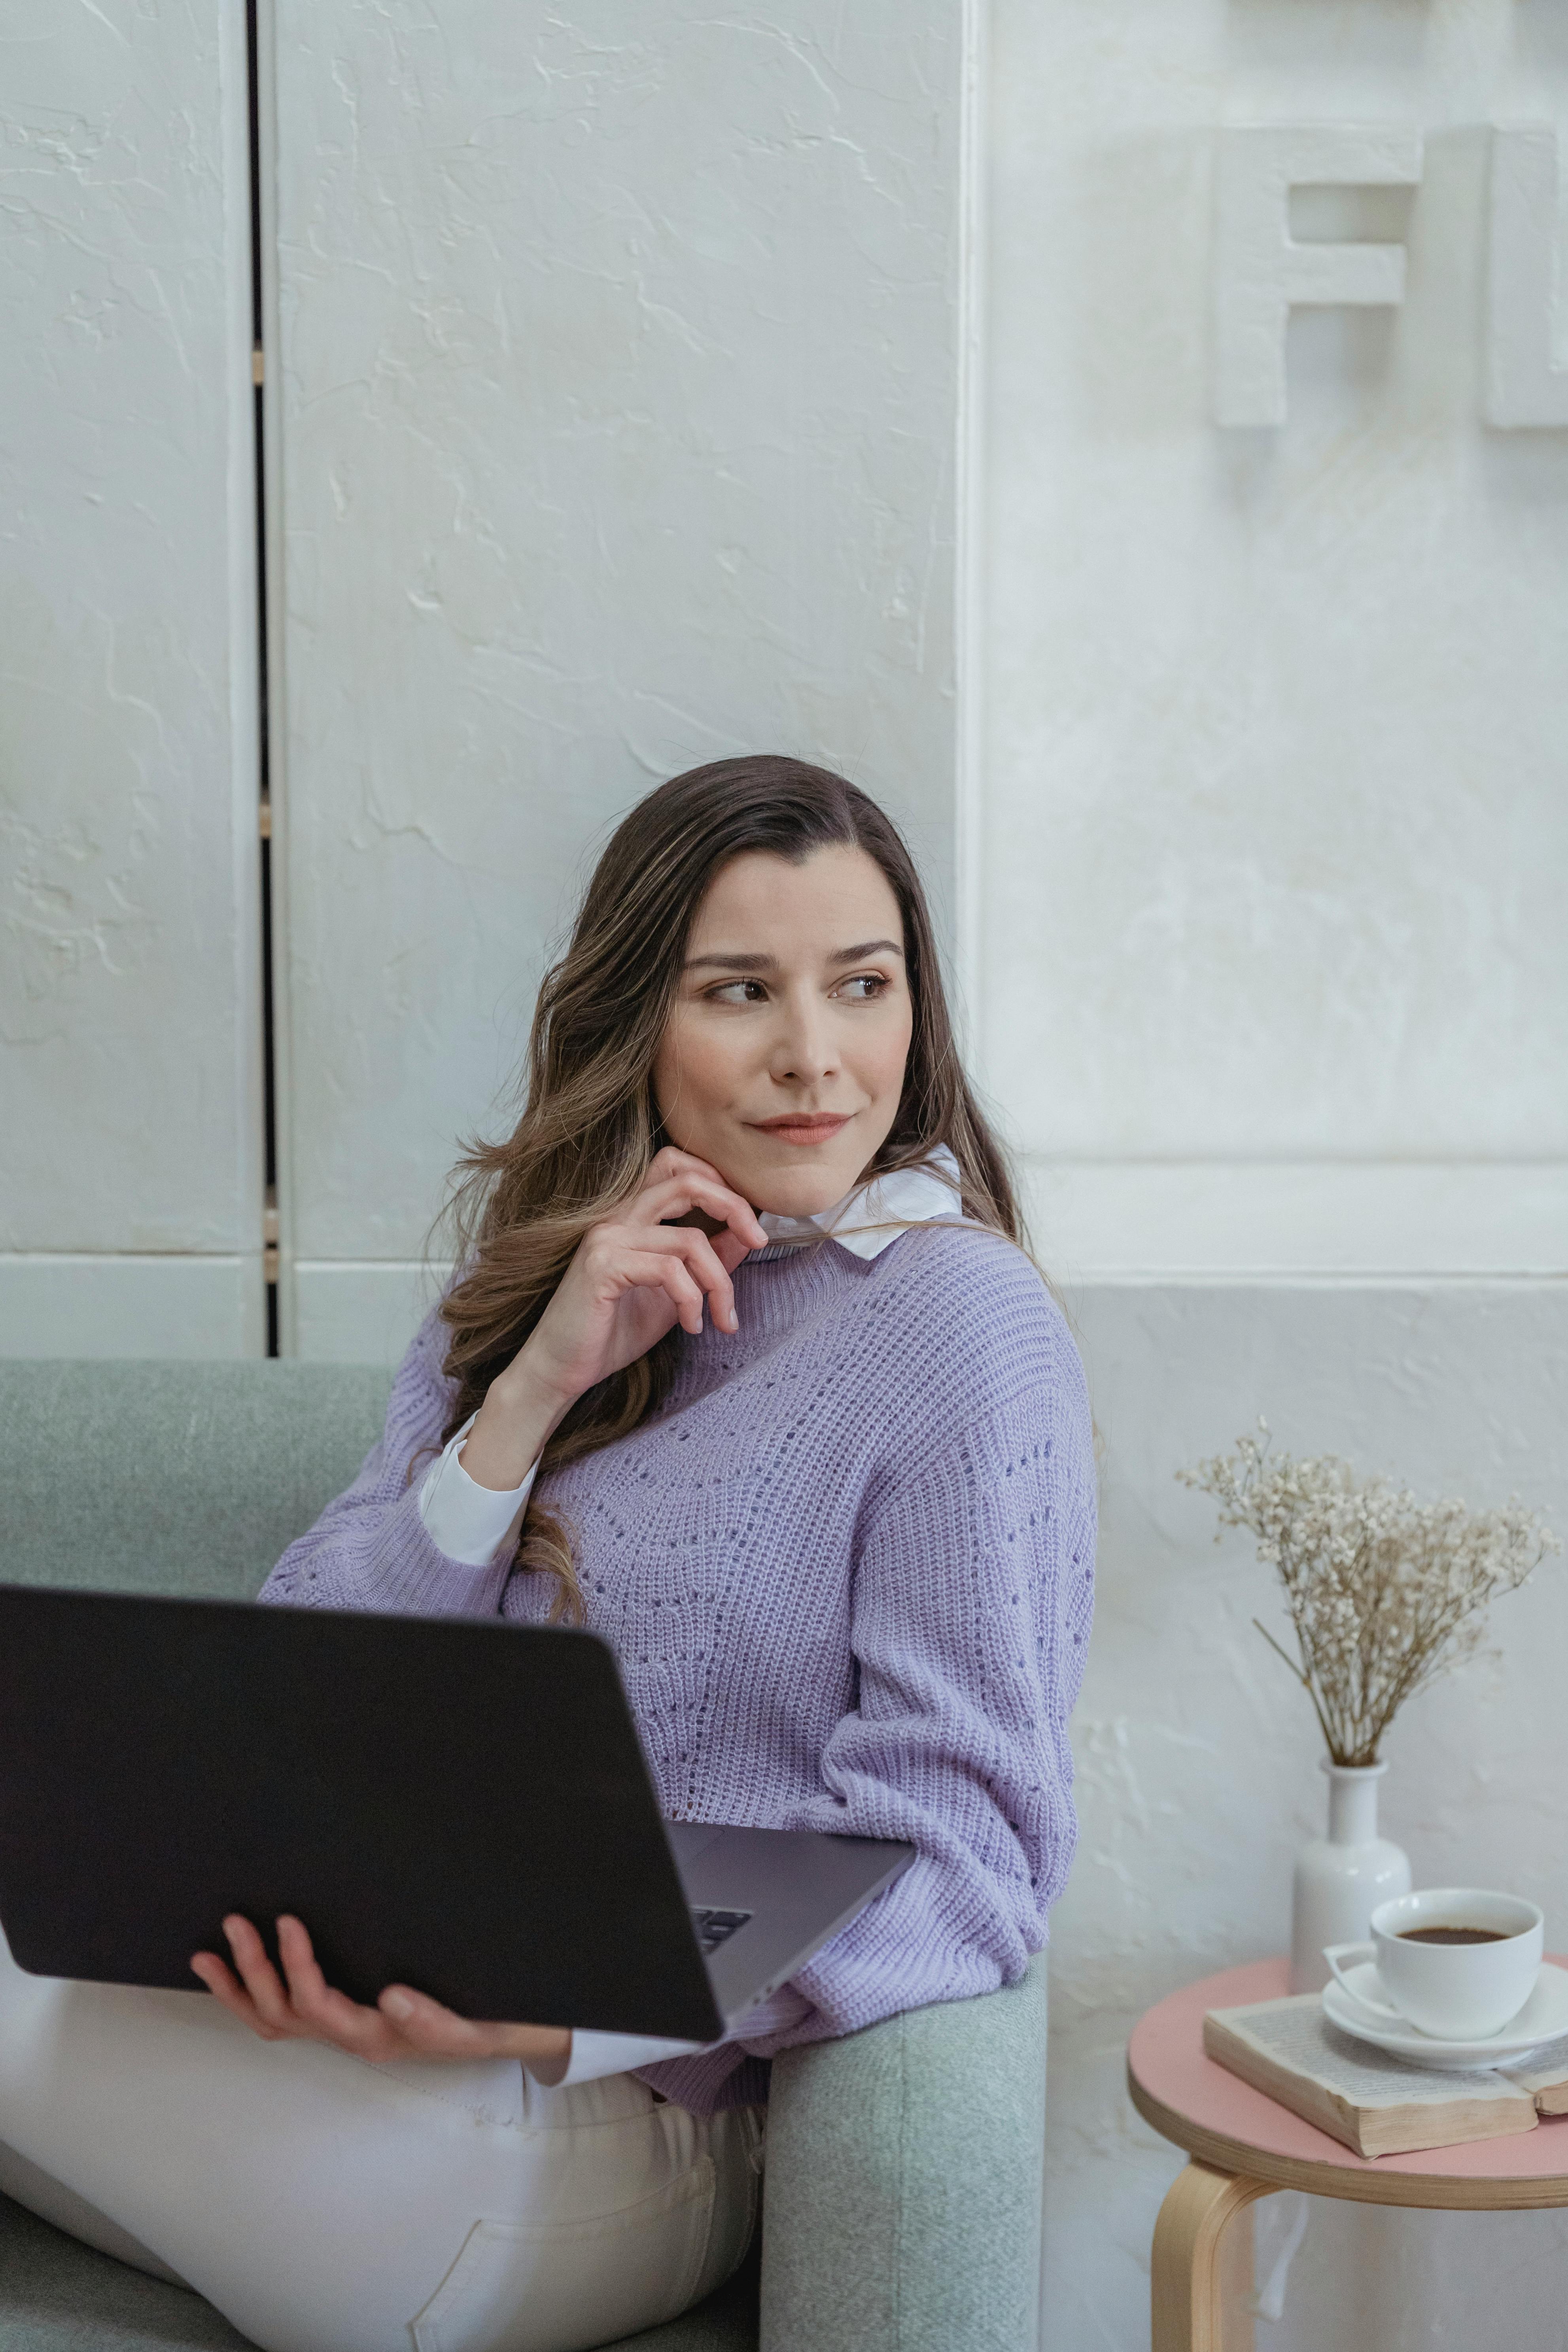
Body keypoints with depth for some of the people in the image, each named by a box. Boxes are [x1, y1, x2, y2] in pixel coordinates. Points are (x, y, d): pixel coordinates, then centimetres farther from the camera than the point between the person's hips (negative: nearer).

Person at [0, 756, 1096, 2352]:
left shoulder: (957, 1320, -9)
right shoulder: (525, 1271, 11)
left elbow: (970, 1852, -14)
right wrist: (535, 1386, -12)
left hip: (621, 2111, -6)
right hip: (362, 1984, 6)